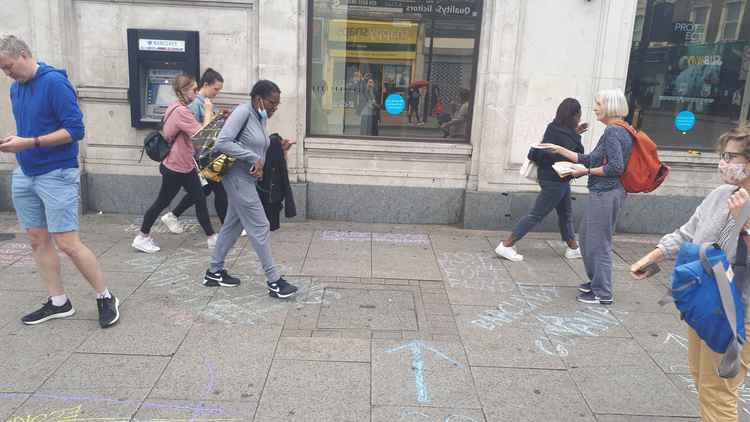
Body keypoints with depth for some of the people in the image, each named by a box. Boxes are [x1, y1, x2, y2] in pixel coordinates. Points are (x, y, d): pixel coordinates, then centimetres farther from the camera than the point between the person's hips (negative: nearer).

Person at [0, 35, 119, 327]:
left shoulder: (55, 82, -13)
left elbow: (75, 130, -18)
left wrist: (29, 143, -21)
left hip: (56, 174, -8)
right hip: (24, 175, 8)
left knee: (67, 243, -8)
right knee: (37, 240, 10)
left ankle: (106, 298, 7)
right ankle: (58, 302, 21)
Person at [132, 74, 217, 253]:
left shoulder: (177, 108, 9)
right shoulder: (181, 111, -24)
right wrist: (208, 113, -16)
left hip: (185, 165, 9)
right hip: (175, 168, -9)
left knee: (200, 200, 8)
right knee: (162, 202, 5)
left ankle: (212, 238, 14)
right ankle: (142, 237, 21)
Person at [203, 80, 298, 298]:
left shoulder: (261, 118, 9)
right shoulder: (243, 111, -16)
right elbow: (222, 142, -24)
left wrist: (259, 167, -1)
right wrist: (253, 158, -22)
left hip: (248, 179, 9)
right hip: (238, 177, -9)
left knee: (233, 225, 16)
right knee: (260, 227, -5)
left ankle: (214, 272, 29)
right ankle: (274, 281, 2)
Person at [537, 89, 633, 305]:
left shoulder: (613, 131, -15)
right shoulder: (616, 131, 16)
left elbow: (616, 167, -23)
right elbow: (590, 159, 20)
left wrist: (587, 171, -13)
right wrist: (559, 150, 21)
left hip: (605, 195, -10)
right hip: (601, 193, 10)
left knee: (599, 243, -1)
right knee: (586, 237, 21)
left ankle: (603, 293, 10)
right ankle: (596, 281, 35)